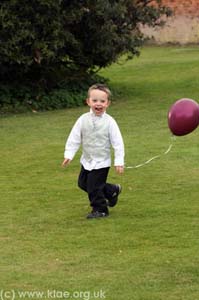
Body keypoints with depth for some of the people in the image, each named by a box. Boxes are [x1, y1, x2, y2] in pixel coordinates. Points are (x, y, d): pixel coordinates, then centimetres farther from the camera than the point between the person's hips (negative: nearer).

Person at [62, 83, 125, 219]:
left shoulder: (109, 122, -16)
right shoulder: (83, 120, -7)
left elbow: (117, 142, -14)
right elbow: (74, 138, -2)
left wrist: (119, 162, -16)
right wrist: (69, 154, -9)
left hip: (101, 162, -6)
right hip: (87, 160, 6)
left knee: (94, 187, -5)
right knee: (83, 183, 18)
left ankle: (100, 209, 18)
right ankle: (113, 190, 33)